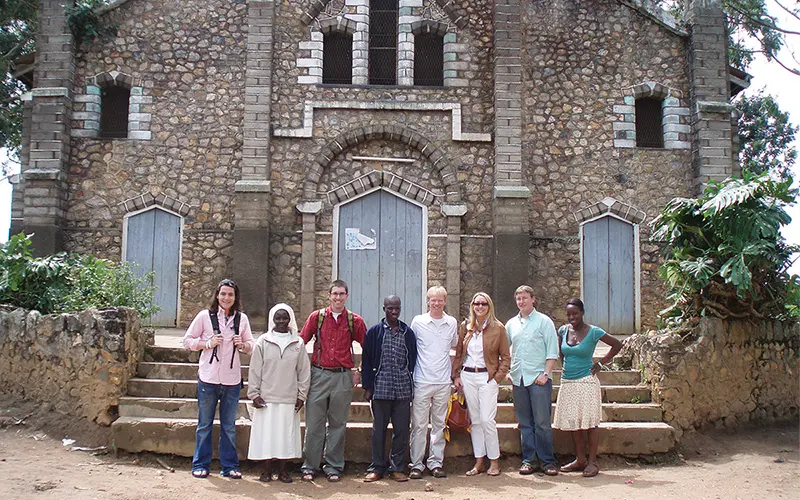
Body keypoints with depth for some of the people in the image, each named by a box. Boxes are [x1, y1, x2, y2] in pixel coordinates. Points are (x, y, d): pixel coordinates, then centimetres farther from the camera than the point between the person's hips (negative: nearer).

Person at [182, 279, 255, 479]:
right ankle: (200, 464, 20)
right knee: (204, 424, 8)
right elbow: (188, 340, 2)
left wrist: (242, 345, -9)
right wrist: (208, 343, -13)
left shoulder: (242, 319, 5)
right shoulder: (205, 316, -2)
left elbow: (251, 346, 13)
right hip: (208, 378, -2)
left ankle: (229, 466, 20)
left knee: (229, 426, 9)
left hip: (232, 380, 2)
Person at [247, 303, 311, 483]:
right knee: (266, 434, 1)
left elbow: (304, 371, 7)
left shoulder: (298, 343, 4)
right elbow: (255, 369, 2)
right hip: (266, 398, -1)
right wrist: (254, 393, -1)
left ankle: (282, 470, 15)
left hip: (289, 399, 1)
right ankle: (267, 470, 13)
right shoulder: (263, 342, 1)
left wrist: (301, 395, 4)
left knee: (286, 434, 4)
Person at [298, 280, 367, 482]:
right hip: (319, 374, 0)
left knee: (338, 424, 7)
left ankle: (334, 467, 16)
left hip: (343, 377, 0)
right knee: (314, 423, 2)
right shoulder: (317, 317, 4)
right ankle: (310, 466, 12)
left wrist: (360, 372, 6)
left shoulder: (355, 321, 4)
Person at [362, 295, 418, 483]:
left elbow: (413, 361, 13)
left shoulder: (408, 333, 9)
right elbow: (366, 361, 4)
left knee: (402, 430, 3)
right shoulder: (374, 332, 3)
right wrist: (367, 387, 0)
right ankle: (377, 467, 16)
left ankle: (397, 468, 14)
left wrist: (411, 386, 8)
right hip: (381, 388, -2)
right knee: (379, 430, 5)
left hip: (403, 389, 2)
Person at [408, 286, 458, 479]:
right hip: (422, 381, -2)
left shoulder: (452, 323, 7)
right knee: (419, 425, -1)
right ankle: (417, 464, 7)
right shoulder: (418, 322, 0)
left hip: (443, 382, 3)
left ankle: (436, 463, 17)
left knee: (439, 425, 9)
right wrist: (410, 371, 1)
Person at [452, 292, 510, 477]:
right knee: (474, 420, 7)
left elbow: (505, 356, 2)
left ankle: (494, 462, 6)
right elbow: (458, 353, 14)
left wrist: (498, 377, -7)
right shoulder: (465, 326, 9)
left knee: (487, 420, -8)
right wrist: (456, 376, 5)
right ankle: (479, 462, 14)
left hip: (487, 377, -3)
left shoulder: (498, 328, 0)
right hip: (467, 376, 3)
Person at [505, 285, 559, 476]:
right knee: (524, 423, 7)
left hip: (538, 379, -4)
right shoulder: (511, 324, 14)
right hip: (518, 379, 4)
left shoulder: (544, 321, 2)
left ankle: (547, 461, 3)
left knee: (542, 422, -5)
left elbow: (552, 351, -2)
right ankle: (528, 460, 13)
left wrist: (546, 373, -11)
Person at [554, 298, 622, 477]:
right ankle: (580, 460, 20)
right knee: (572, 422, 9)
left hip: (586, 382, -5)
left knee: (590, 422, -1)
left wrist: (601, 363, -3)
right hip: (567, 382, 5)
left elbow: (617, 345, -1)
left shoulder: (593, 332, -8)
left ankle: (592, 462, 7)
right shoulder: (563, 330, 6)